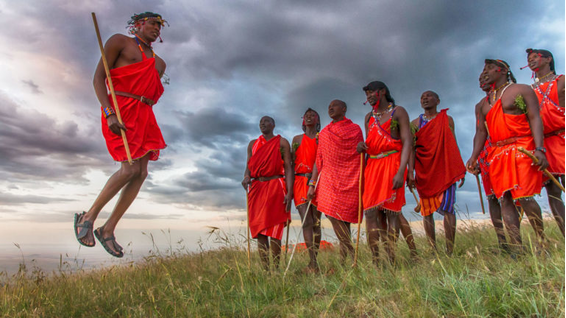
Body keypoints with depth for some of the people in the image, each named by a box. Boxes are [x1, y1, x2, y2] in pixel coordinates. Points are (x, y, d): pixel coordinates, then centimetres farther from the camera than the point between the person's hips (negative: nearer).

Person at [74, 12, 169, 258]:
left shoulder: (159, 63, 22)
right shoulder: (119, 41, 4)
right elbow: (98, 78, -5)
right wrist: (110, 115, -18)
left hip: (143, 117, 7)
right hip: (120, 111, -6)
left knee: (141, 173, -5)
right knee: (131, 169, -20)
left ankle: (108, 229, 5)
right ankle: (88, 216, 1)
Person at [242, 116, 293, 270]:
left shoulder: (282, 142, 7)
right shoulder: (253, 144, 19)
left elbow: (288, 167, 0)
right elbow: (248, 166, 15)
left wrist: (289, 192, -11)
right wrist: (246, 177, -9)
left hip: (275, 187, -4)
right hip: (256, 187, 4)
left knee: (274, 230, -8)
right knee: (259, 230, 1)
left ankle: (276, 269, -2)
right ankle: (265, 269, 6)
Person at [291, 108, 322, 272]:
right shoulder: (297, 139, 18)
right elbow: (292, 162, 13)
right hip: (301, 181, 0)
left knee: (316, 222, -1)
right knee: (306, 220, -13)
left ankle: (313, 262, 6)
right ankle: (313, 261, -17)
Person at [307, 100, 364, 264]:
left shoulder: (355, 129, 9)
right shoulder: (324, 133, 17)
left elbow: (361, 156, 5)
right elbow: (319, 160, 14)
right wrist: (312, 184, 7)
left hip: (348, 181, -3)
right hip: (328, 179, 4)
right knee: (337, 219, -6)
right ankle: (353, 255, 3)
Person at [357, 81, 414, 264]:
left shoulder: (398, 112, 3)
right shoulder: (369, 117, 21)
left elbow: (407, 142, -6)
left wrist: (401, 171, -18)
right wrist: (362, 147, -1)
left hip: (392, 164, -5)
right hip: (372, 165, 5)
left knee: (391, 211, -7)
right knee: (370, 213, -4)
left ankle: (392, 262, -1)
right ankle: (375, 262, 0)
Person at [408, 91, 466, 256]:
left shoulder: (447, 120, 12)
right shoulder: (415, 123, 10)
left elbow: (454, 145, 12)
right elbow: (411, 148, 2)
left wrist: (461, 170, 7)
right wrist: (411, 172, -8)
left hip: (445, 168, 0)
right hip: (424, 171, 1)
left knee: (447, 206, -11)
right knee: (427, 209, 1)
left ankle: (450, 251, -6)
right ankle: (433, 250, 8)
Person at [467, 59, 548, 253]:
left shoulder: (522, 90, 5)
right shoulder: (485, 103, 21)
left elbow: (535, 118, -6)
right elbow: (481, 131, 17)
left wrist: (539, 148, -18)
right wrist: (474, 157, 5)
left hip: (522, 149, -5)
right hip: (497, 154, 5)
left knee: (524, 197, -11)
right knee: (504, 200, -1)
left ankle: (542, 242, 8)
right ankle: (517, 248, 3)